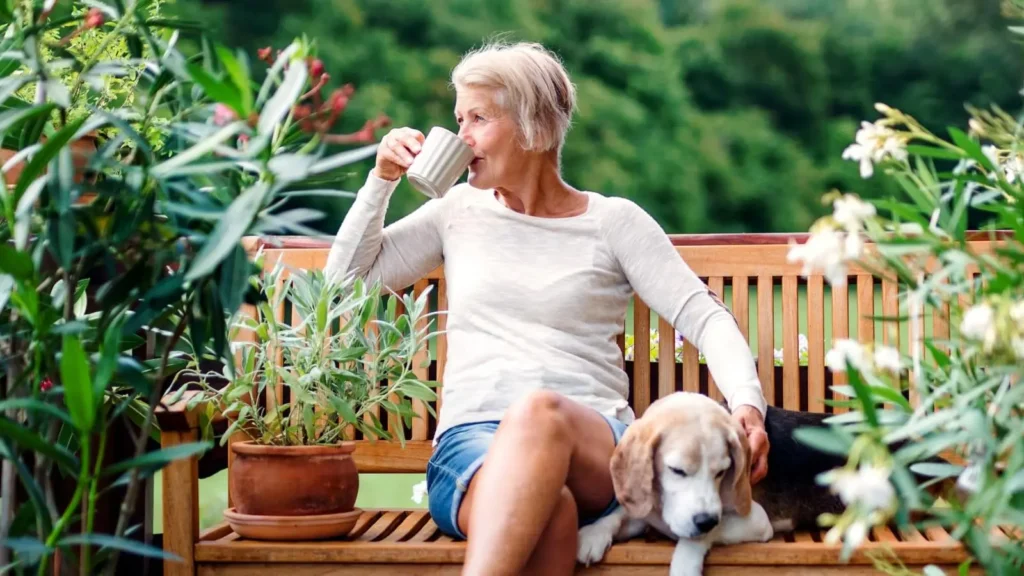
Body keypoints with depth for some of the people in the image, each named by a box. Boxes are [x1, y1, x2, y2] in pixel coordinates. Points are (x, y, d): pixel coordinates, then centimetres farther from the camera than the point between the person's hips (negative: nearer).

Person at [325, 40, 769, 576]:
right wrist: (382, 179, 9)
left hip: (594, 446, -1)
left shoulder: (613, 221, 9)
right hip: (470, 439, 1)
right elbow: (347, 280, 19)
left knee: (538, 411, -41)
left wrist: (746, 401, -16)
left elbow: (705, 317, 2)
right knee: (548, 512, -39)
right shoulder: (459, 210, 18)